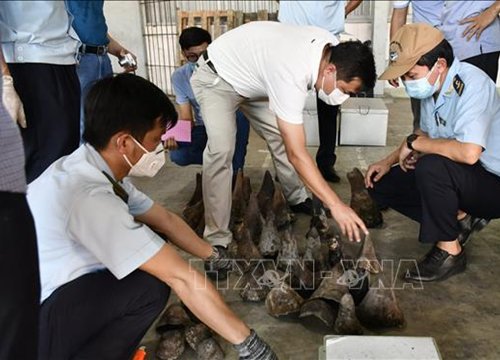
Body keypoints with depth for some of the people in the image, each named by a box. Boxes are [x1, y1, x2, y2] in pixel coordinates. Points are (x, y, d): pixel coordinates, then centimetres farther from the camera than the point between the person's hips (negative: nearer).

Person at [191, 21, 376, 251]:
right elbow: (297, 154, -40)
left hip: (252, 75, 8)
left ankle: (298, 204, 25)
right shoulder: (291, 76, -41)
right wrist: (335, 205, -38)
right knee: (221, 150, -25)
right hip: (216, 78, -8)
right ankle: (217, 238, -16)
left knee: (282, 137, 6)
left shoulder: (332, 46, -17)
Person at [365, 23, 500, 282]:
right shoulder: (432, 85, -2)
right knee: (381, 185, 1)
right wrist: (389, 161, 1)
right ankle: (460, 219, 5)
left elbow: (469, 153, -40)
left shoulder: (471, 84, -26)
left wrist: (414, 143, -25)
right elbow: (425, 134, 15)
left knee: (430, 167, -36)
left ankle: (449, 251, -14)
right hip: (456, 178, 8)